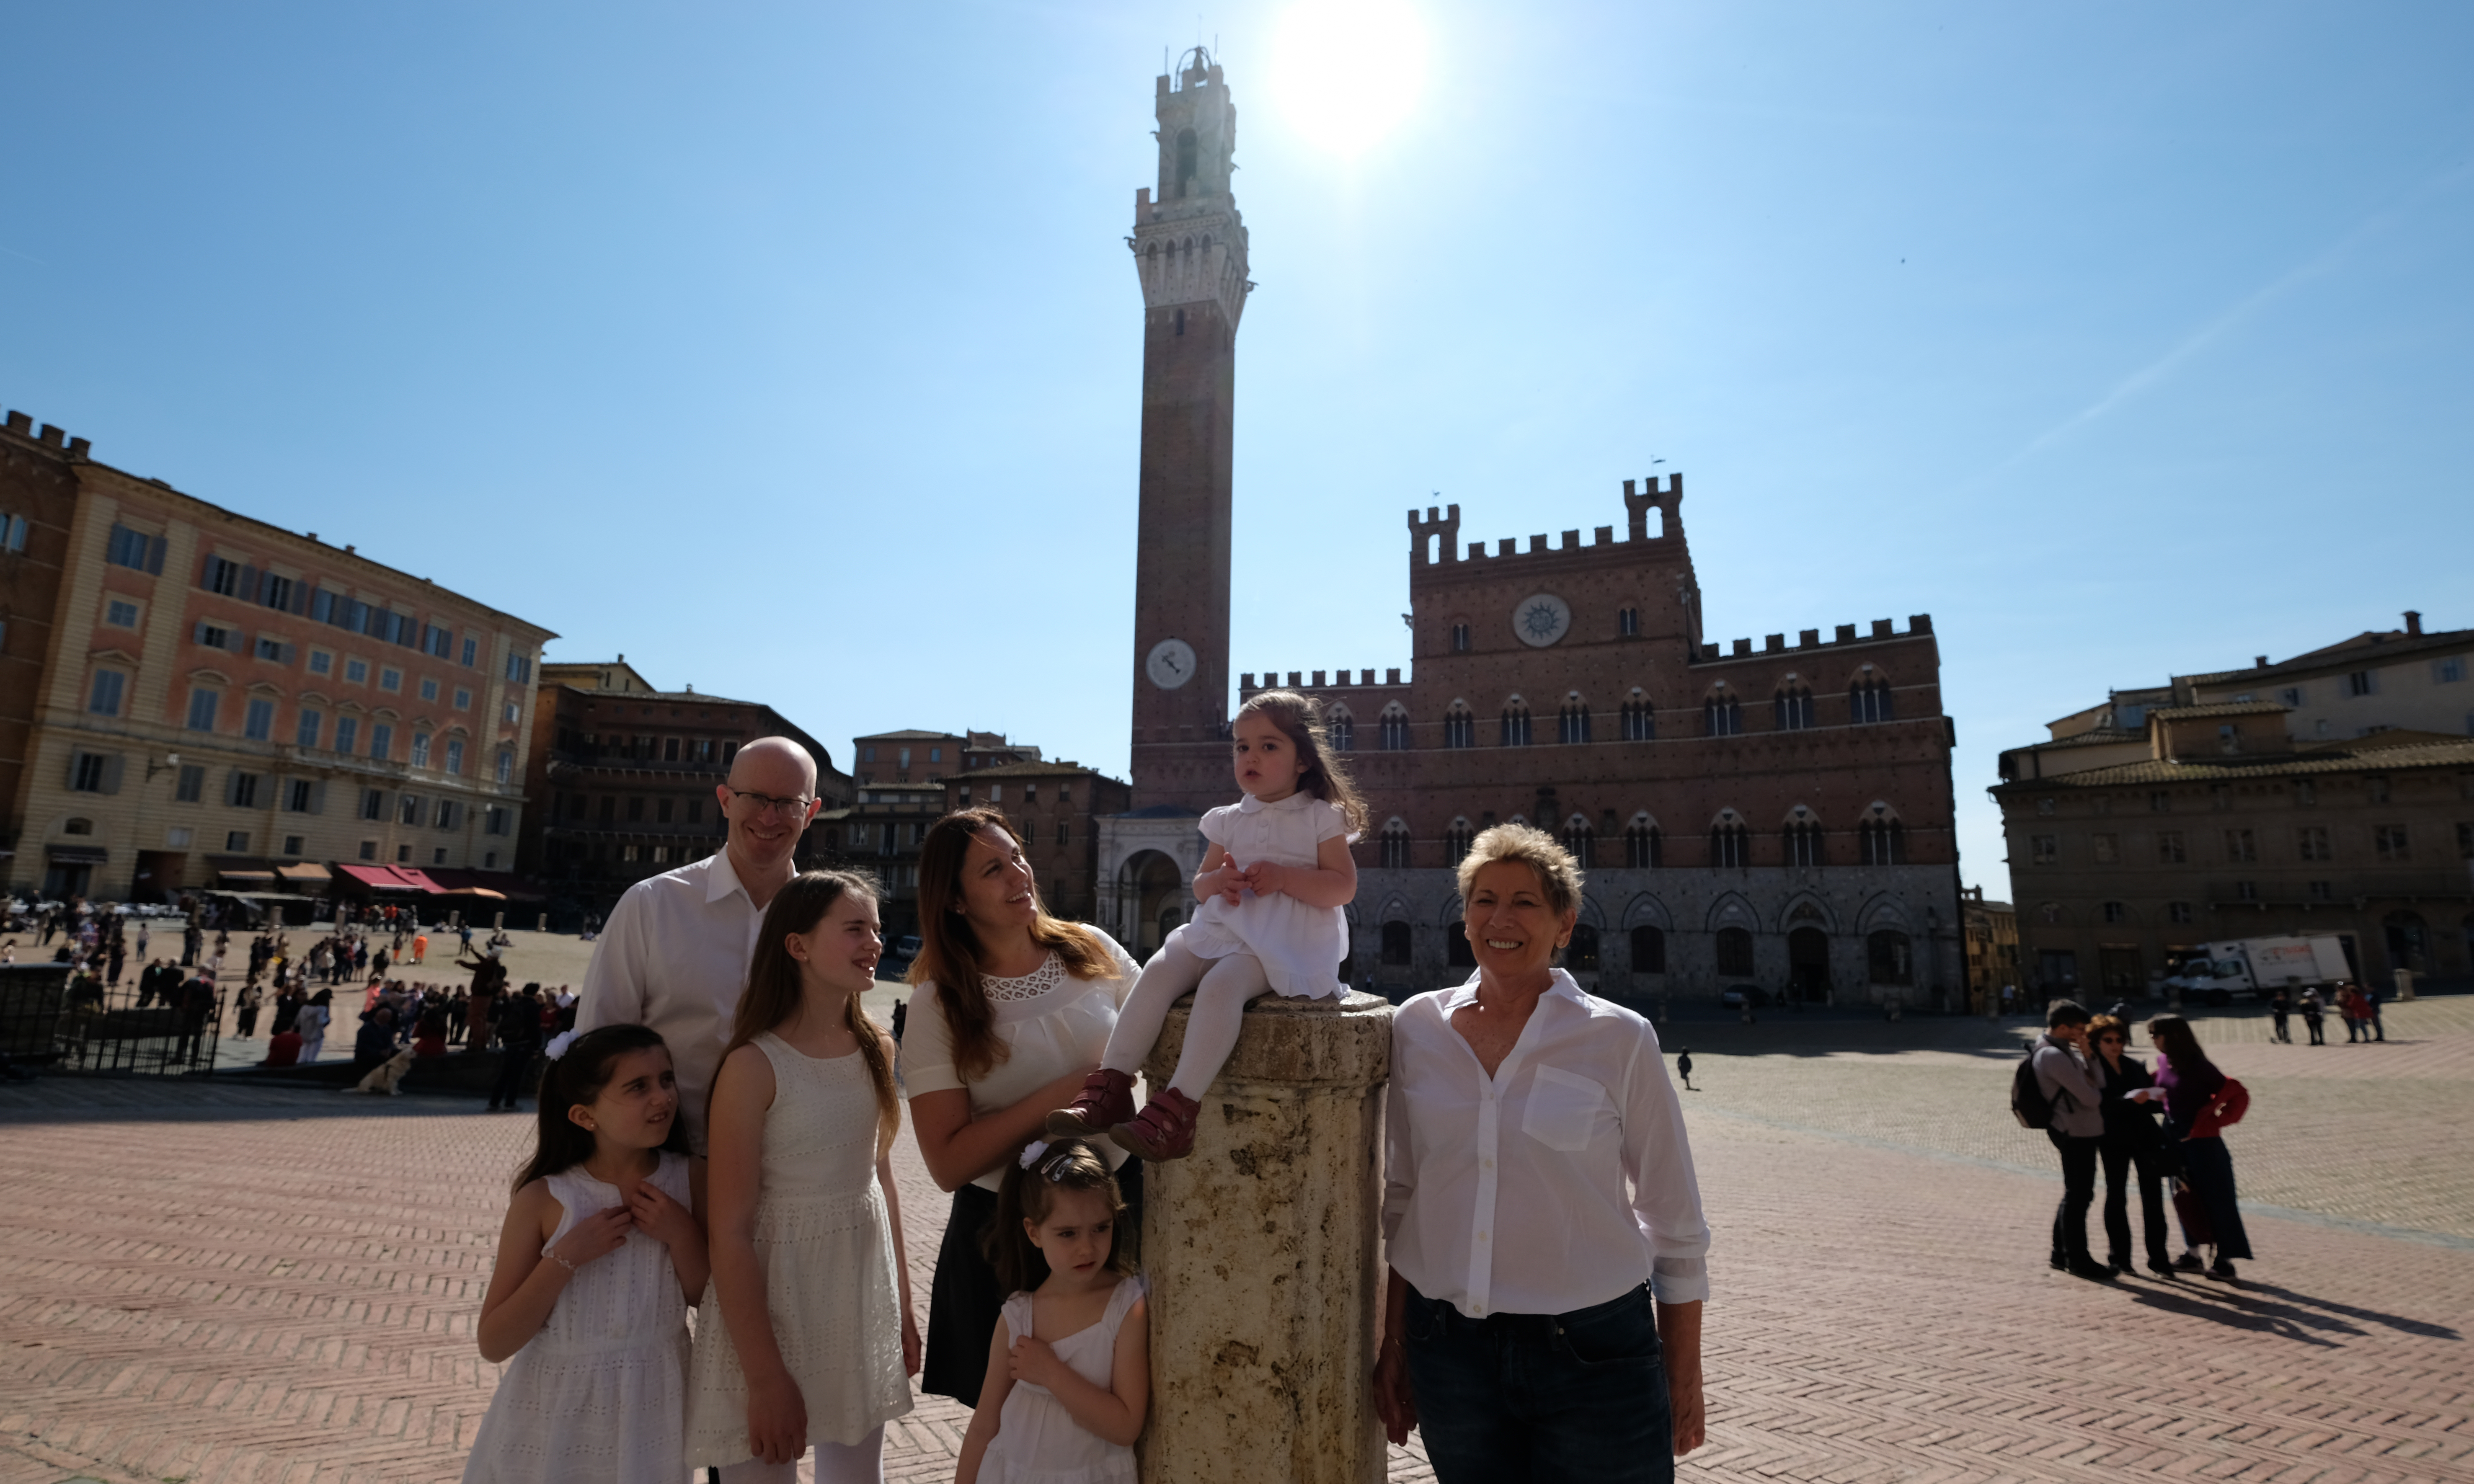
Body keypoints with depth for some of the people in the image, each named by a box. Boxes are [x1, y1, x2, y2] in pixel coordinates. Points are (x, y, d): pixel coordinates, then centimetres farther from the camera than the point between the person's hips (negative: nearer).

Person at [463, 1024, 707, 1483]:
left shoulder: (688, 1180, -9)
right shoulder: (544, 1200, -14)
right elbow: (494, 1345, -11)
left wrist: (683, 1236, -19)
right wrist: (565, 1258, -23)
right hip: (556, 1411, -1)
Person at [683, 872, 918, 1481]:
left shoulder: (875, 1049, 1)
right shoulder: (755, 1065, -17)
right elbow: (730, 1231, -17)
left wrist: (903, 1306, 12)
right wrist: (765, 1377, -16)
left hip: (863, 1292, 6)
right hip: (774, 1294, -5)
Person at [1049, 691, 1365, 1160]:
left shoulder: (1320, 817, 4)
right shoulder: (1229, 821, 19)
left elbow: (1343, 887, -3)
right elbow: (1199, 884, 21)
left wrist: (1284, 877, -15)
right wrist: (1215, 881, -4)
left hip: (1284, 944, -6)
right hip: (1224, 930, 6)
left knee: (1221, 983, -33)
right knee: (1160, 968, -20)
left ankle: (1176, 1110, -37)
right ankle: (1110, 1087, -20)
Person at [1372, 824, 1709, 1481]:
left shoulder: (1620, 1040, -9)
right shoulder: (1416, 1029, -1)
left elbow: (1677, 1228, -2)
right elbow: (1400, 1202, 8)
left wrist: (1683, 1382, 1)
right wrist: (1393, 1346, 9)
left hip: (1593, 1356, -2)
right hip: (1450, 1350, 3)